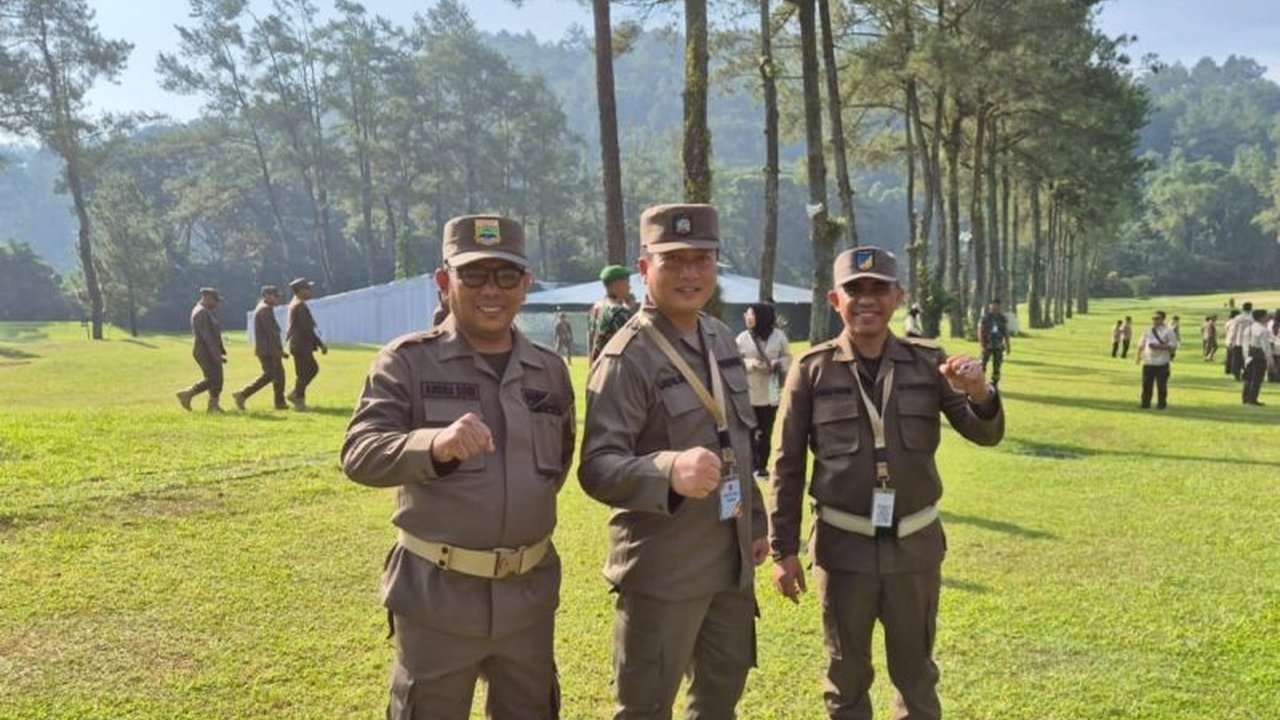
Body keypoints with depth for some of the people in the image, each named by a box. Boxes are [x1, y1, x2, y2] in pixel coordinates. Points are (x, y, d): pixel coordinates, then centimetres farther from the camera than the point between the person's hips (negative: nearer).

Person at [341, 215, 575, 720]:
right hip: (436, 596, -4)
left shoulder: (550, 370, 4)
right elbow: (360, 455, -20)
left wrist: (529, 510, 10)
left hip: (529, 593, 4)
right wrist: (433, 445, -37)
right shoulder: (407, 361, -8)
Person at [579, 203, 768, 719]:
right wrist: (669, 470, -43)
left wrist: (755, 521, 18)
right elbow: (597, 468, -26)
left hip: (731, 556, 8)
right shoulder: (627, 358, -19)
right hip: (663, 567, -7)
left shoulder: (722, 338, 7)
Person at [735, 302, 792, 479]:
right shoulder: (742, 338, -5)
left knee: (766, 432, 8)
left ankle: (762, 465, 21)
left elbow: (787, 357, 7)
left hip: (770, 393, 1)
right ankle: (751, 465, 13)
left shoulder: (779, 336, -4)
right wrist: (750, 364, -17)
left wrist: (778, 363, -14)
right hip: (749, 393, -1)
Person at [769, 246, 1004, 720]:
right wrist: (783, 550, -4)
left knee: (916, 673, 17)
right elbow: (787, 465, -3)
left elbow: (985, 433, -3)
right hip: (842, 546, -1)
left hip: (915, 545, 2)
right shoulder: (812, 369, -6)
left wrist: (979, 395, -26)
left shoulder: (928, 362, -1)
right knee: (847, 675, 14)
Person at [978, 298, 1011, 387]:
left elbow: (1006, 333, 11)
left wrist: (1008, 346, 10)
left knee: (996, 367, 5)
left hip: (998, 347, 3)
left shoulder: (1002, 318, 5)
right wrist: (983, 346, -15)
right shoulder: (985, 318, -6)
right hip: (987, 346, -3)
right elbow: (980, 332, -7)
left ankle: (994, 386, 14)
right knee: (982, 366, -8)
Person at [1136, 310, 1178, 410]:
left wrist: (1159, 347, -16)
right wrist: (1138, 355, 0)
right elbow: (1141, 344, 15)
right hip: (1148, 362, 4)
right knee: (1146, 384, 4)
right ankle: (1145, 403, 11)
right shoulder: (1147, 331, 14)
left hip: (1161, 363, -4)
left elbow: (1173, 346, -6)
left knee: (1161, 385, 0)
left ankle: (1161, 404, 11)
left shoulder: (1168, 332, 0)